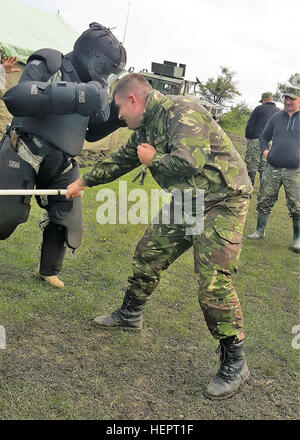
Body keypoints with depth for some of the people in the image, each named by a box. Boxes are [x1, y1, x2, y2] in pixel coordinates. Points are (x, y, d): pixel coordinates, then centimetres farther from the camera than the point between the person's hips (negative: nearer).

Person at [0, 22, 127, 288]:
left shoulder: (91, 86, 16)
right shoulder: (47, 65, -4)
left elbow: (92, 132, 21)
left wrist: (116, 115, 2)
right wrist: (74, 96, -31)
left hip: (62, 165, 7)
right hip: (24, 153, -6)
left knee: (67, 223, 9)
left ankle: (49, 271, 31)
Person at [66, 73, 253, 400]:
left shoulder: (180, 111, -20)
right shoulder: (146, 127, 11)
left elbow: (189, 162, -34)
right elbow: (121, 160, 24)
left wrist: (152, 159, -14)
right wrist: (82, 182, 33)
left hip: (222, 201, -9)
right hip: (185, 202, 9)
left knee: (213, 283, -13)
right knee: (148, 254, 14)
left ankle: (234, 364, 3)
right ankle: (130, 315, 36)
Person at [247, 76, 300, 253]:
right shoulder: (277, 117, 11)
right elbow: (264, 137, 24)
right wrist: (265, 150, 6)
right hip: (273, 168, 4)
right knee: (264, 201, 8)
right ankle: (260, 231, 23)